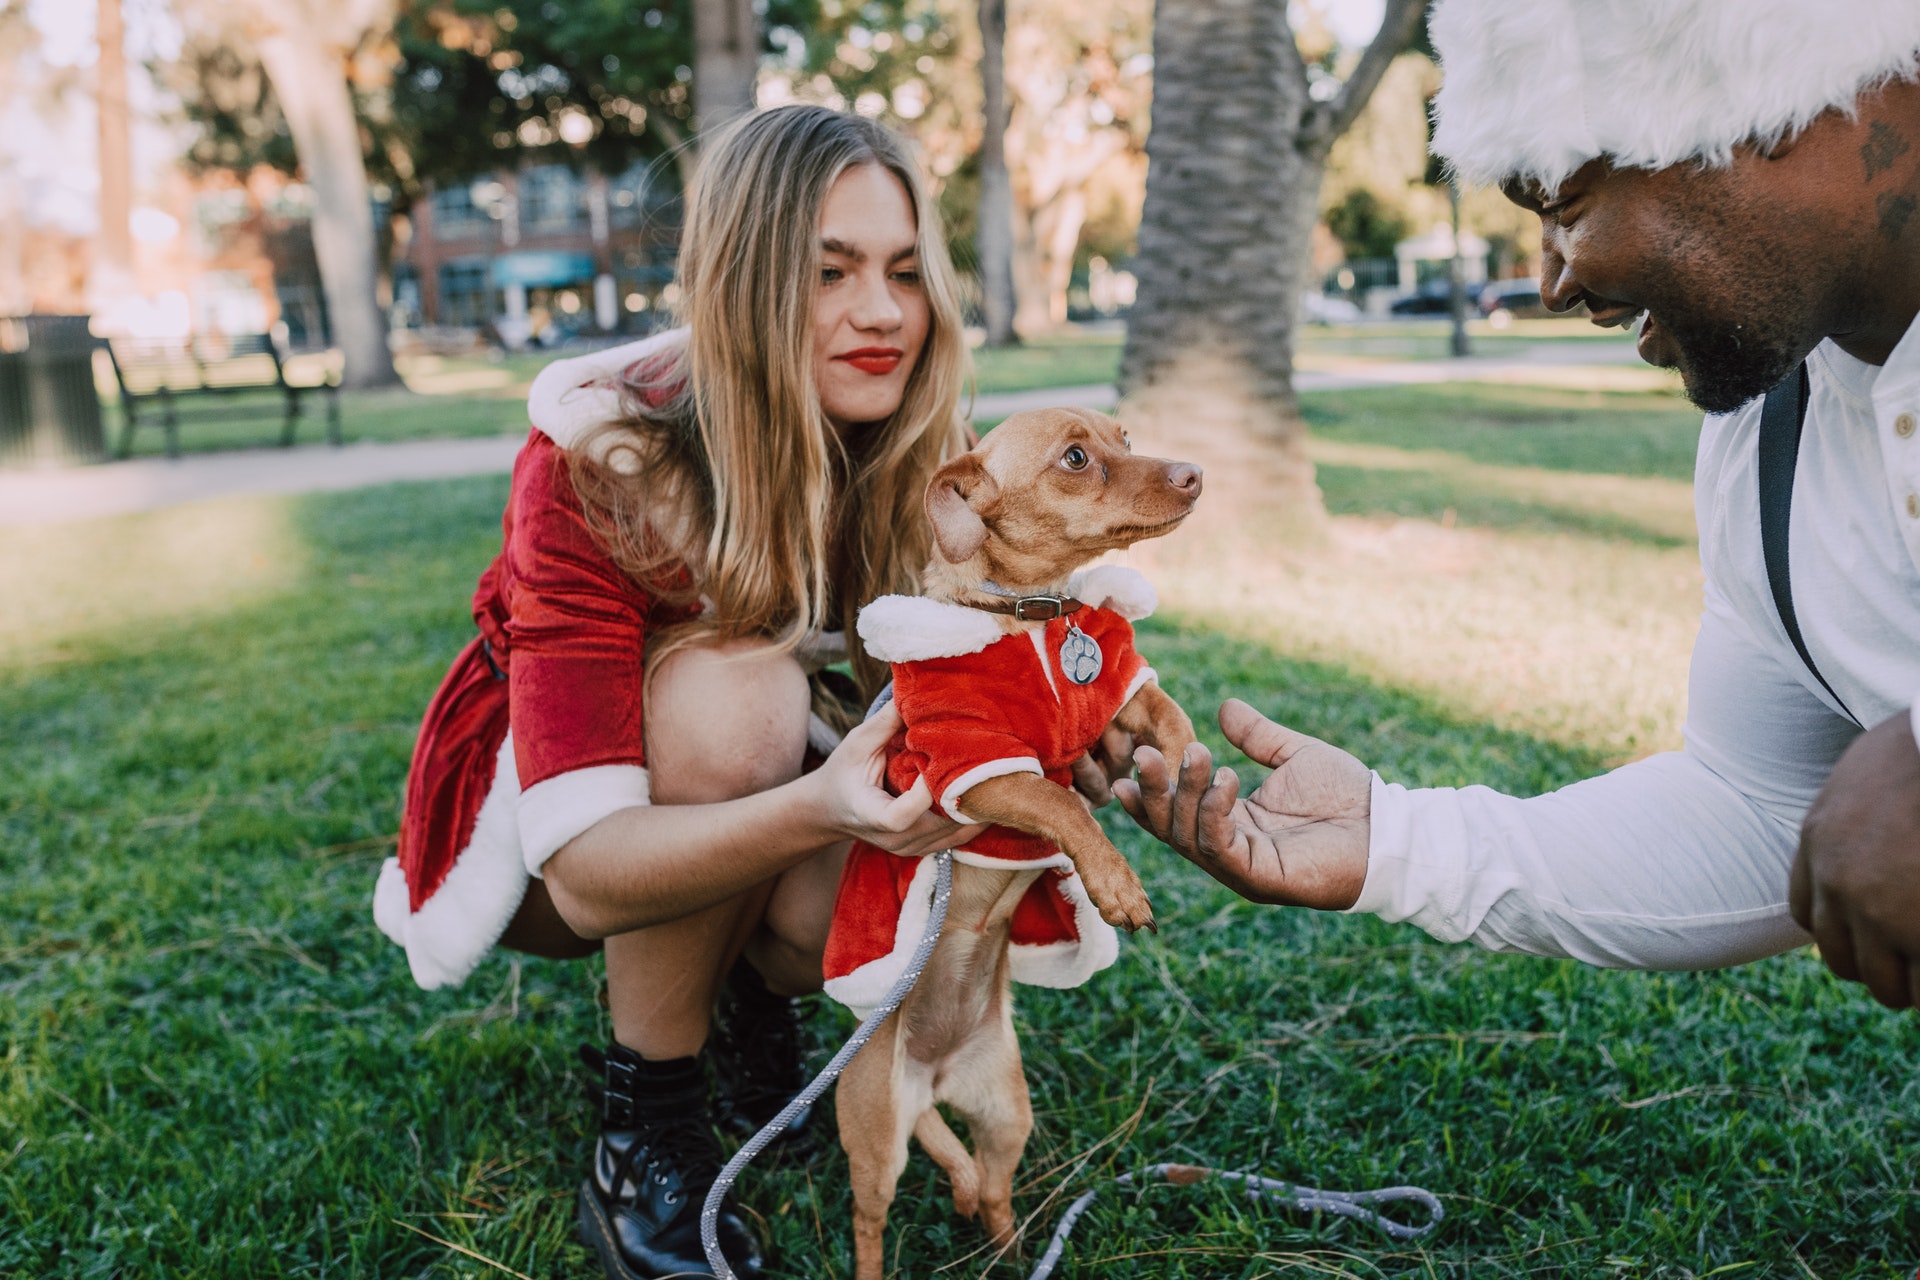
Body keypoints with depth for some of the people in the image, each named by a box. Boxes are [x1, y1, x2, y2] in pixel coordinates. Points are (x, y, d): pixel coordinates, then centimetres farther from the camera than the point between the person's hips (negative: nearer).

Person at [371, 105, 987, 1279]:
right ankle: (644, 1130, -16)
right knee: (729, 690, -35)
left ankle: (750, 993, 7)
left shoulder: (912, 463, -17)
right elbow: (587, 874, -38)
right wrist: (816, 810, -56)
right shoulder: (599, 464, -31)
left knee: (921, 852, -30)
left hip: (759, 786, 4)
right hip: (537, 822, -3)